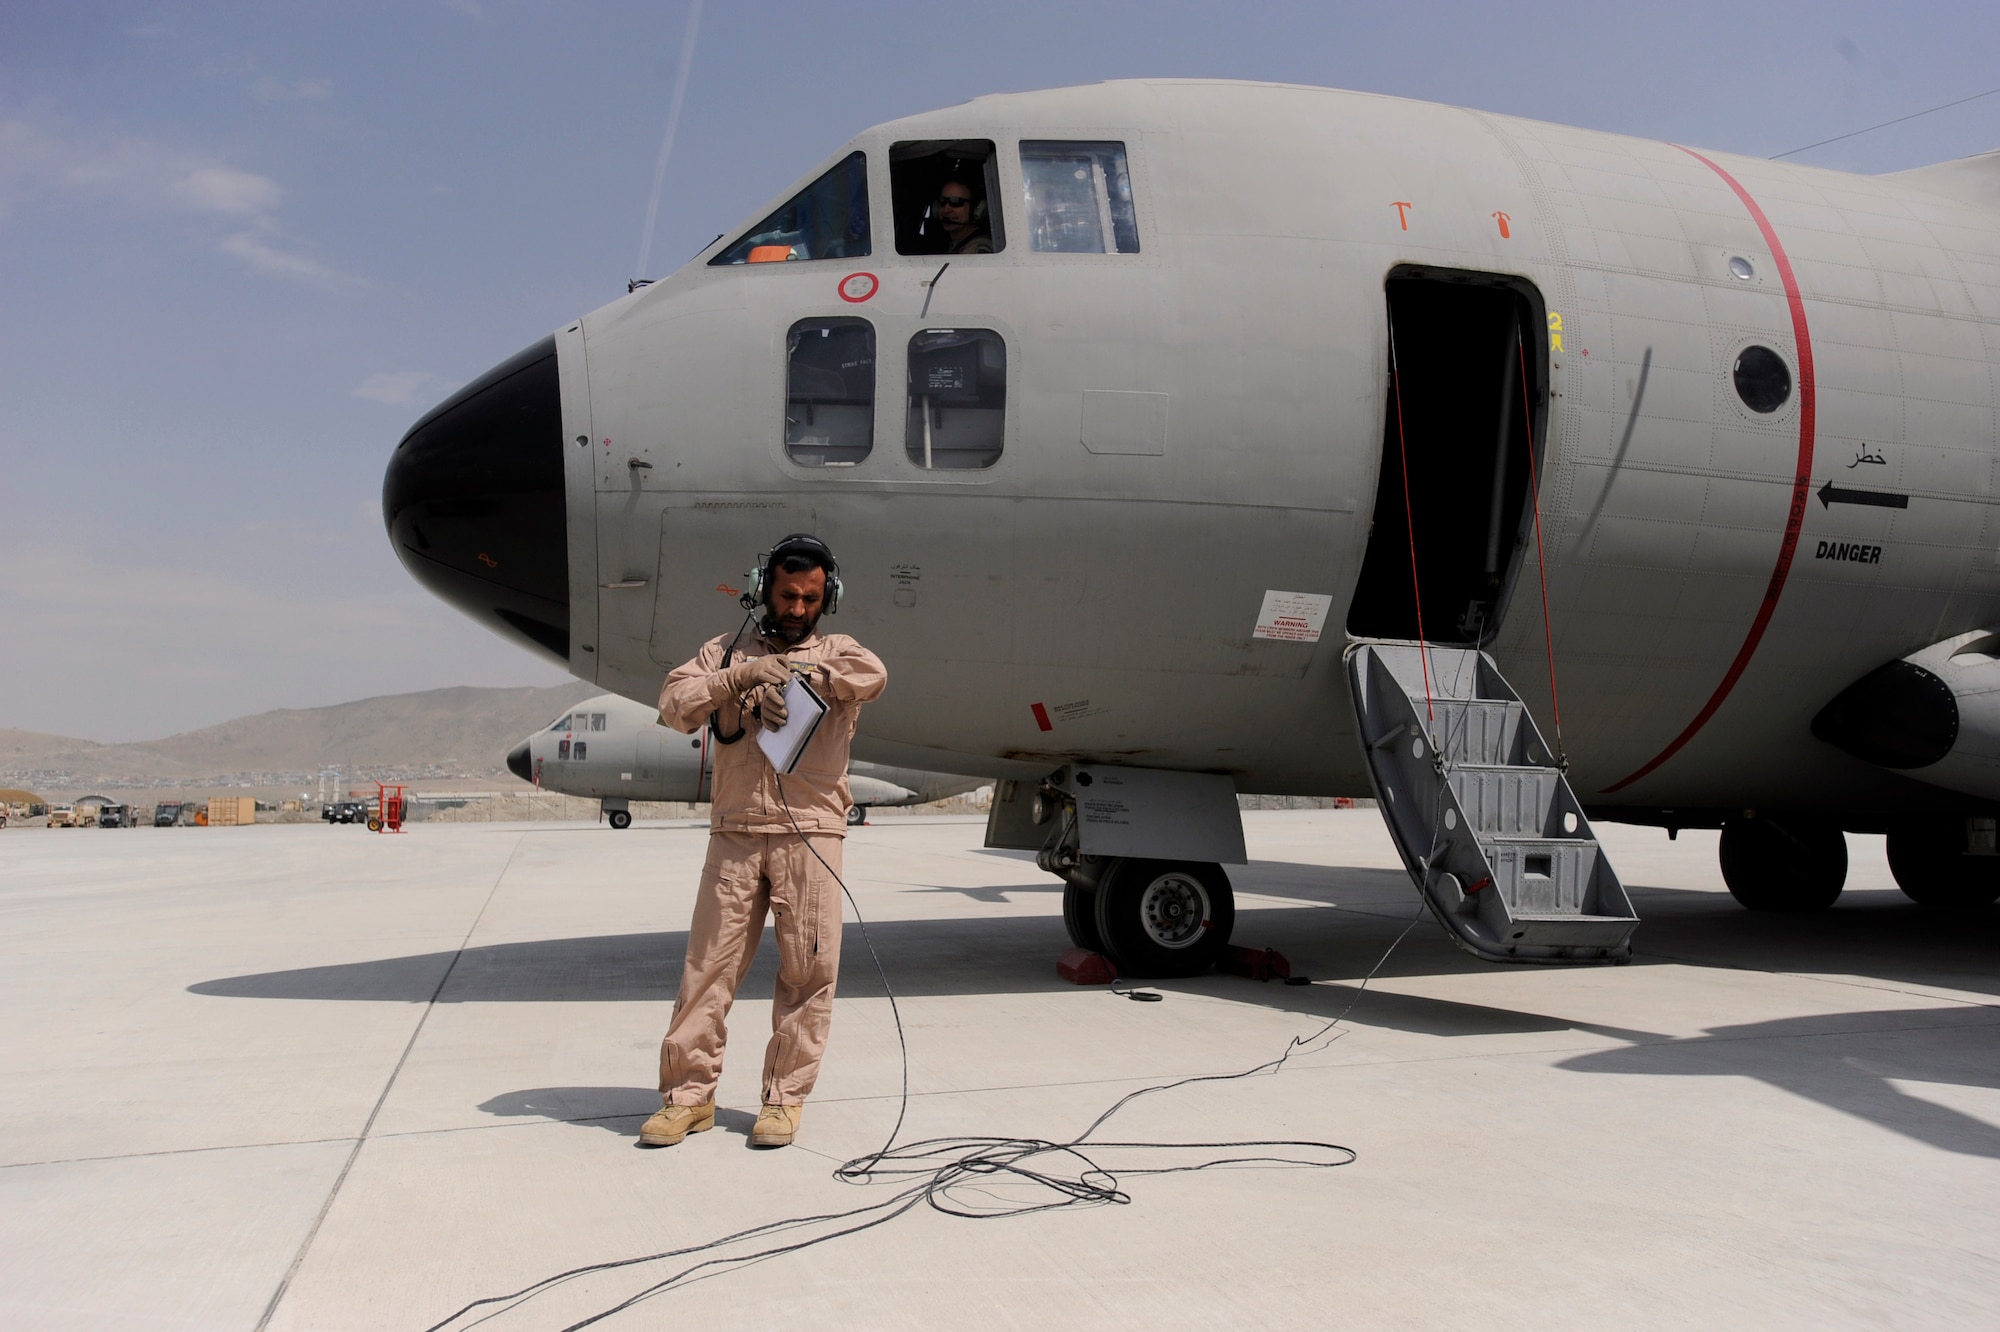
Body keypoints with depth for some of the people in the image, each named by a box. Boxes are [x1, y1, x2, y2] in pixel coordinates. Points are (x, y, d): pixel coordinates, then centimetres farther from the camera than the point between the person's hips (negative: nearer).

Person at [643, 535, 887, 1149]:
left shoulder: (838, 653, 12)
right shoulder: (726, 651, 16)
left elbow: (873, 676, -12)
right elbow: (674, 705, 1)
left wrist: (785, 678, -12)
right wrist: (743, 675, -12)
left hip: (811, 830, -1)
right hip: (735, 831, 1)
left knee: (808, 967, 0)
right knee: (709, 961, 1)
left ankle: (785, 1097, 12)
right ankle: (689, 1093, 11)